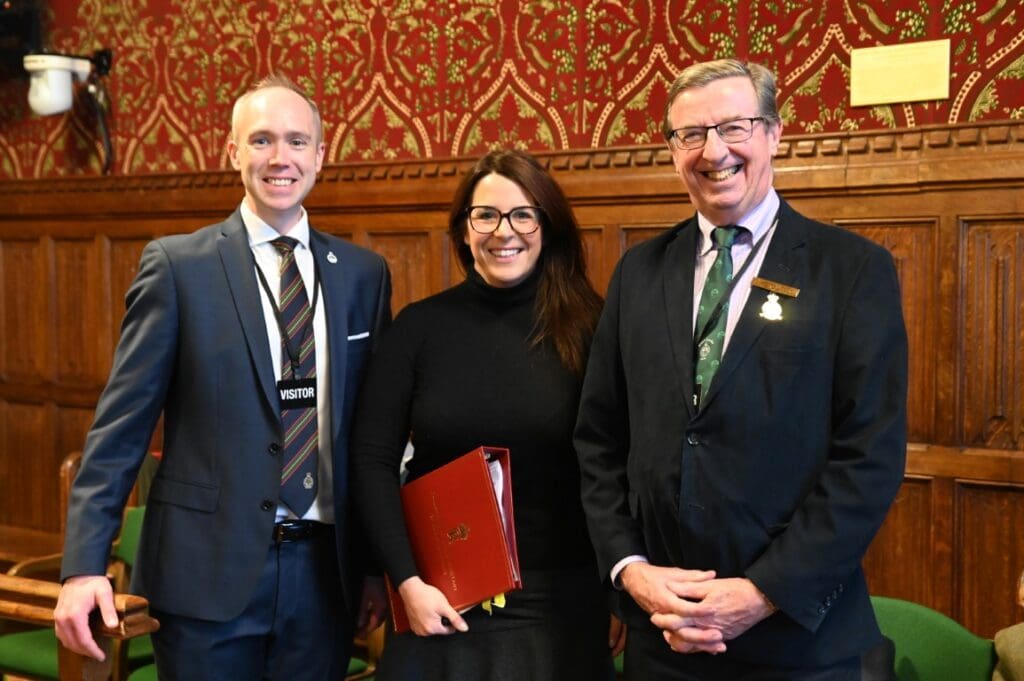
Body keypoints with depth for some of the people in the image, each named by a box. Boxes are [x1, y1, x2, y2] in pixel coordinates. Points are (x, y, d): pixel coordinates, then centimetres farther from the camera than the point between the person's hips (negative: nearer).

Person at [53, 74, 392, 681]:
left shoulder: (365, 274, 5)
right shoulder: (177, 265, -3)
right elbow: (122, 423, -5)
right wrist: (84, 565, -11)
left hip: (325, 569, 3)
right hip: (208, 571, -3)